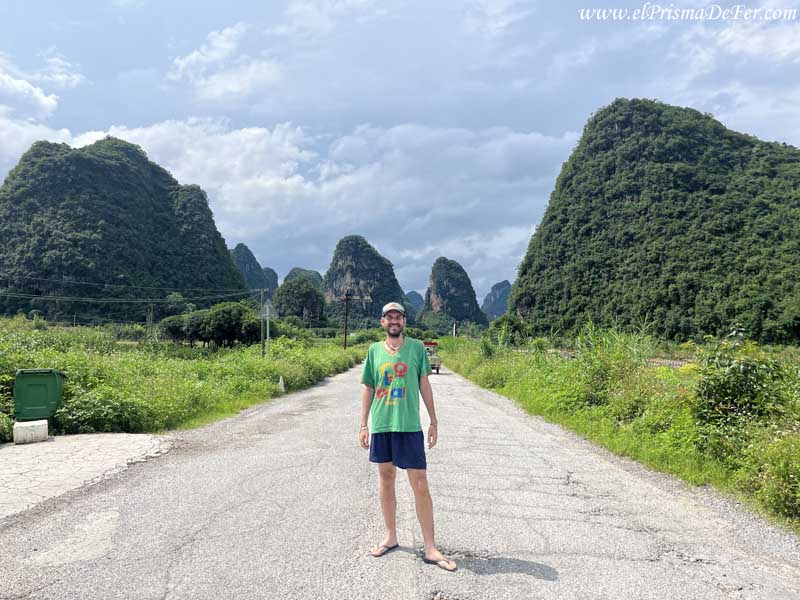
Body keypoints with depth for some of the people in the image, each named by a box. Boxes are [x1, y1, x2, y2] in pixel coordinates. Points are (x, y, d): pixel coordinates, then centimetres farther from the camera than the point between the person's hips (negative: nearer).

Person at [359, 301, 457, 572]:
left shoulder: (417, 347, 1)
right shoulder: (374, 351, 5)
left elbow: (424, 385, 4)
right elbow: (368, 388, 9)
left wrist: (434, 421, 3)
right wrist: (363, 425, 7)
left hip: (409, 426, -2)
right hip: (381, 426, 2)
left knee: (420, 485, -2)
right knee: (386, 479, 13)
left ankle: (430, 548, 8)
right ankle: (391, 537, 29)